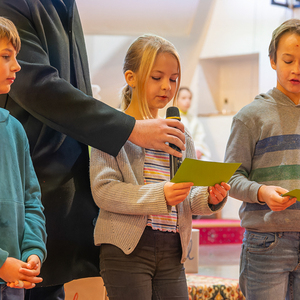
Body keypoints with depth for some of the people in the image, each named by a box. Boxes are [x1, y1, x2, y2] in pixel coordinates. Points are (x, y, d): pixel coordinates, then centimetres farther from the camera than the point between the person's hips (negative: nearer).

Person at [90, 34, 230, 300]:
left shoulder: (181, 137, 16)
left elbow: (188, 200, 16)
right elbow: (103, 190, -14)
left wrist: (210, 197, -7)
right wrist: (160, 195, -24)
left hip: (172, 252, 6)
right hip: (126, 248, -5)